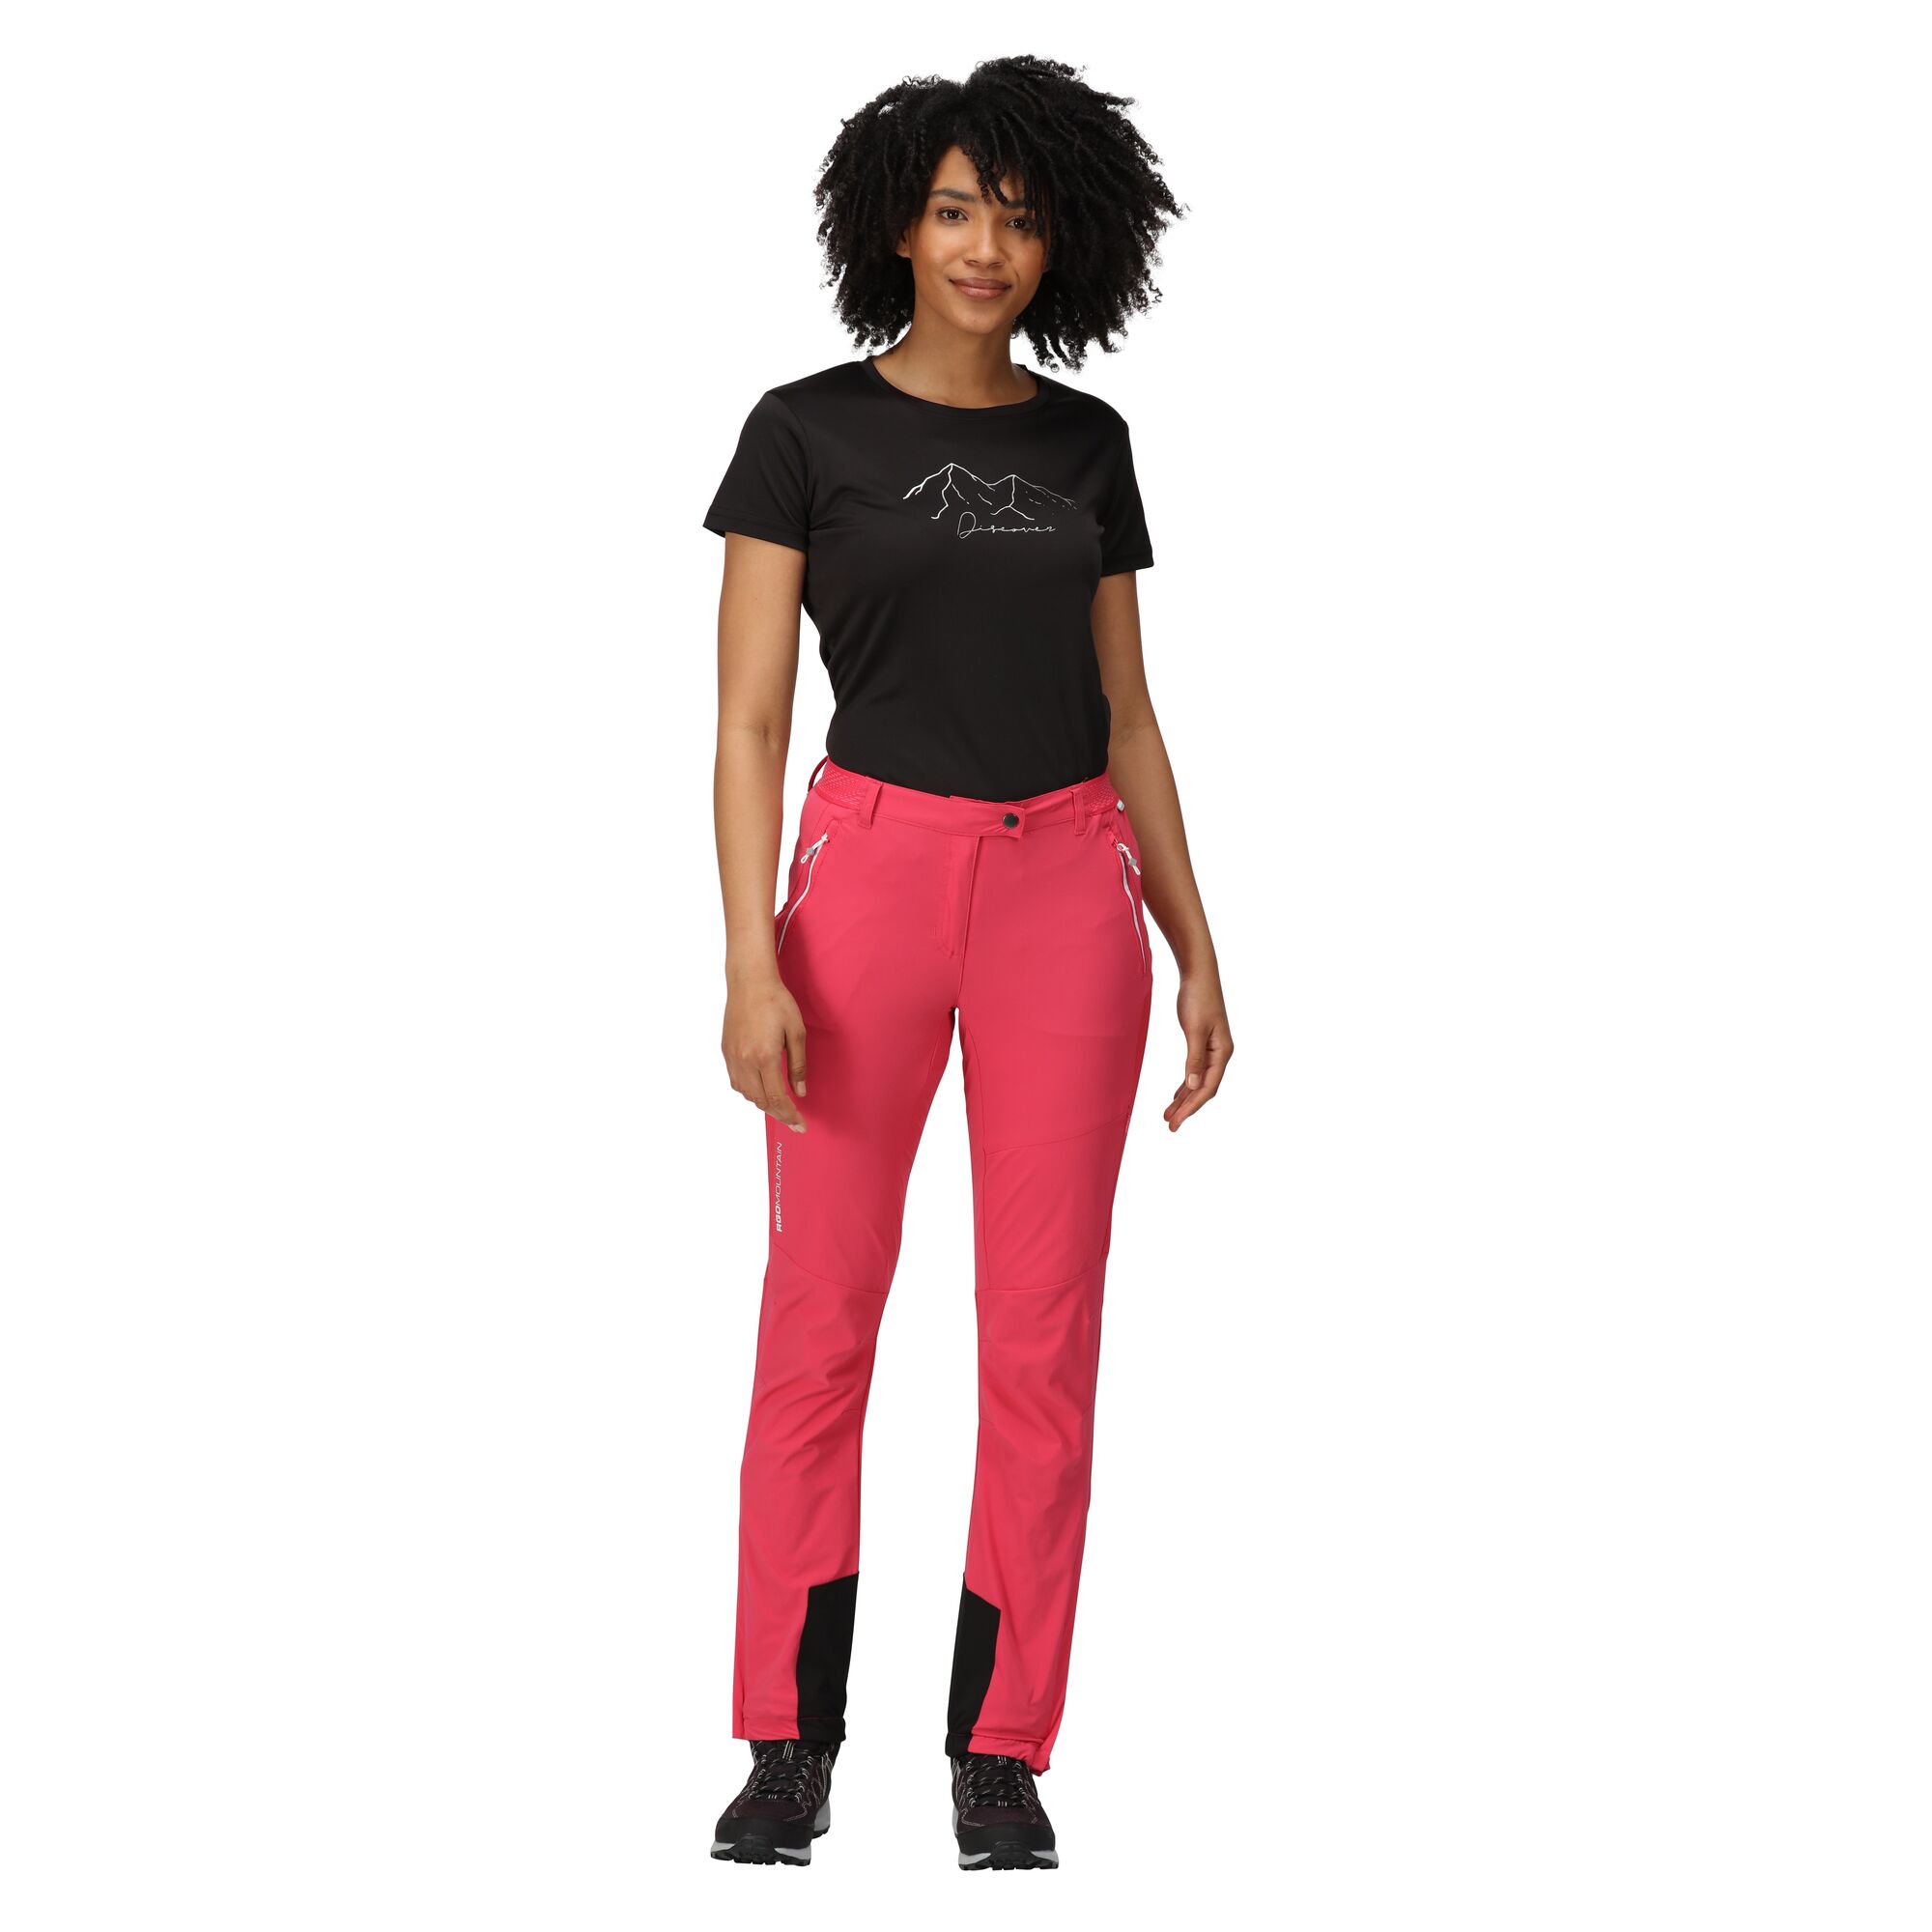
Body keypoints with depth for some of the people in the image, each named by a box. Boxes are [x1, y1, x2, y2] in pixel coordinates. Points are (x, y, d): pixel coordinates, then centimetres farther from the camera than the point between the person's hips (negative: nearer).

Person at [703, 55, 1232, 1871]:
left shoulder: (1085, 443, 10)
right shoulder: (807, 431, -1)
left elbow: (1124, 715, 13)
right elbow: (749, 717, -5)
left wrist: (1195, 948, 8)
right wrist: (750, 959, -15)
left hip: (1066, 890, 3)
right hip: (872, 873, -3)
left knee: (1044, 1330, 1)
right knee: (820, 1316, 0)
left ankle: (1000, 1750, 11)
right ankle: (791, 1742, 13)